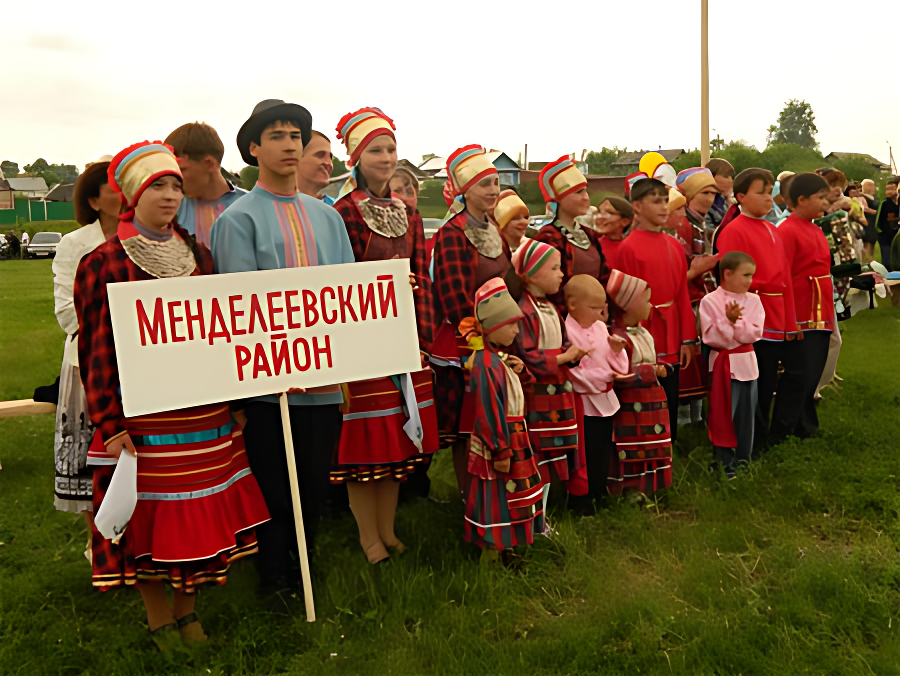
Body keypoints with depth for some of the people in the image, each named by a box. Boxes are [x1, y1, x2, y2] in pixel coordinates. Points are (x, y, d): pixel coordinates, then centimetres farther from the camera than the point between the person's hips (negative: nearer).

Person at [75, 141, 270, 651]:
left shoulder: (198, 256, 8)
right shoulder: (104, 264, -5)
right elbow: (96, 350, -5)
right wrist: (110, 425, -9)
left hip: (204, 409, 4)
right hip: (144, 413, -4)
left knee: (202, 509, 11)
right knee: (150, 515, 7)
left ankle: (188, 607, 32)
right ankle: (159, 615, 29)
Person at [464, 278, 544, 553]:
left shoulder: (500, 358, 8)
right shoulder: (486, 363, -23)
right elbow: (490, 412, -25)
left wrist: (520, 372, 1)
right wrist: (501, 451, -22)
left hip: (514, 437, 10)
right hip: (499, 441, -10)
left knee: (512, 497, 20)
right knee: (497, 497, 2)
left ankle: (505, 543, 35)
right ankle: (492, 551, 16)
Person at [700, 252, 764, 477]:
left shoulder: (753, 300, 4)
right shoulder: (709, 301, -8)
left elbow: (754, 333, -8)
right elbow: (710, 338, -15)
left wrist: (736, 322, -20)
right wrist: (728, 321, -26)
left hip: (748, 363, 5)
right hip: (723, 364, -4)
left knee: (746, 415, 11)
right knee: (723, 415, 1)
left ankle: (744, 462, 24)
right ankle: (724, 464, 12)